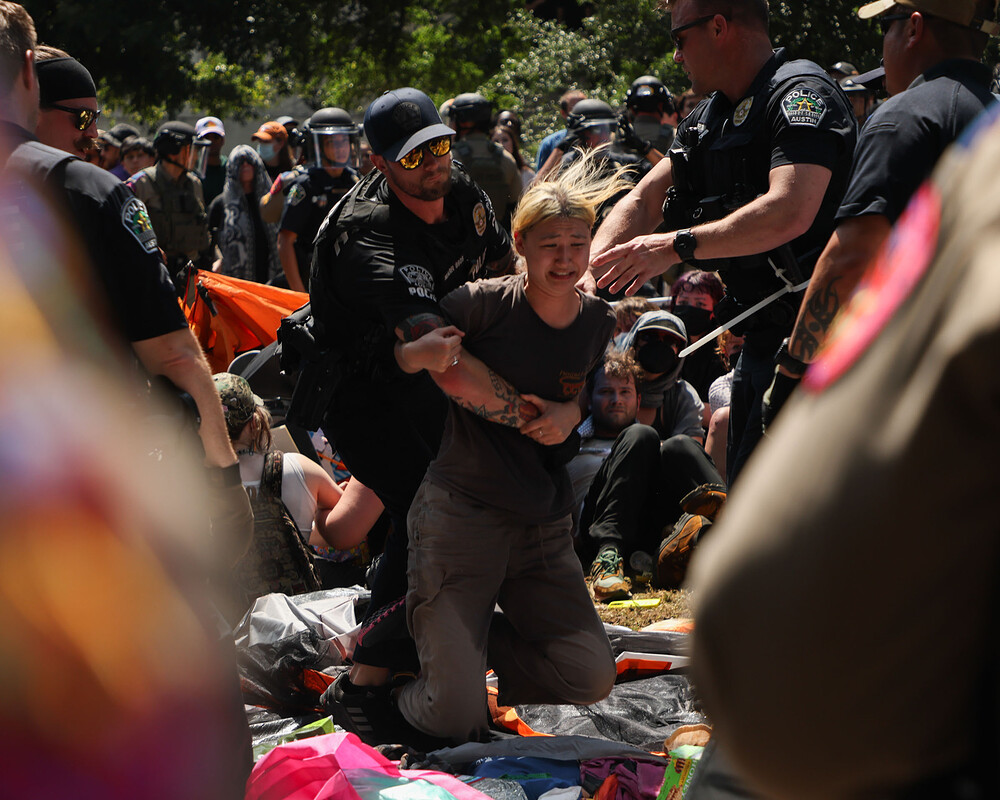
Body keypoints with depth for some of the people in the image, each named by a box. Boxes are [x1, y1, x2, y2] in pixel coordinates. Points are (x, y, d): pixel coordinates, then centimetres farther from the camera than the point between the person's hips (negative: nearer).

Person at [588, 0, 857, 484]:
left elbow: (790, 212, -29)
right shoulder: (711, 117, 16)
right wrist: (589, 268, -1)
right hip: (760, 335, 10)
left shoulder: (803, 94, -15)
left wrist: (677, 246, -27)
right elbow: (643, 200, 16)